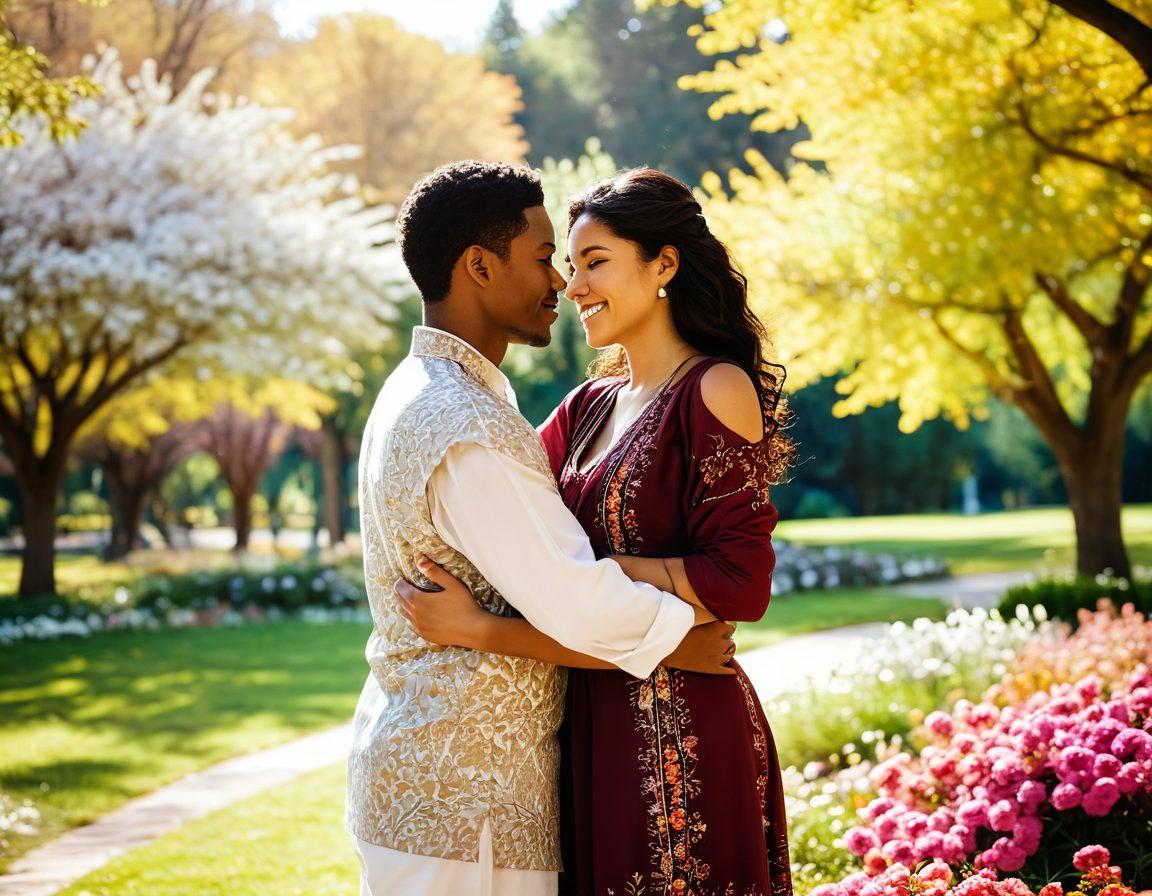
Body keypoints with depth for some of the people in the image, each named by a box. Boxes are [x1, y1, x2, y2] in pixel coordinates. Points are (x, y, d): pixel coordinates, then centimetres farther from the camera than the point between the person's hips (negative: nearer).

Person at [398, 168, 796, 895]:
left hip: (679, 729, -7)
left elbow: (741, 584, -16)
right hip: (594, 726, 7)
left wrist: (591, 568, -16)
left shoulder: (715, 391, -9)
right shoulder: (592, 405, 14)